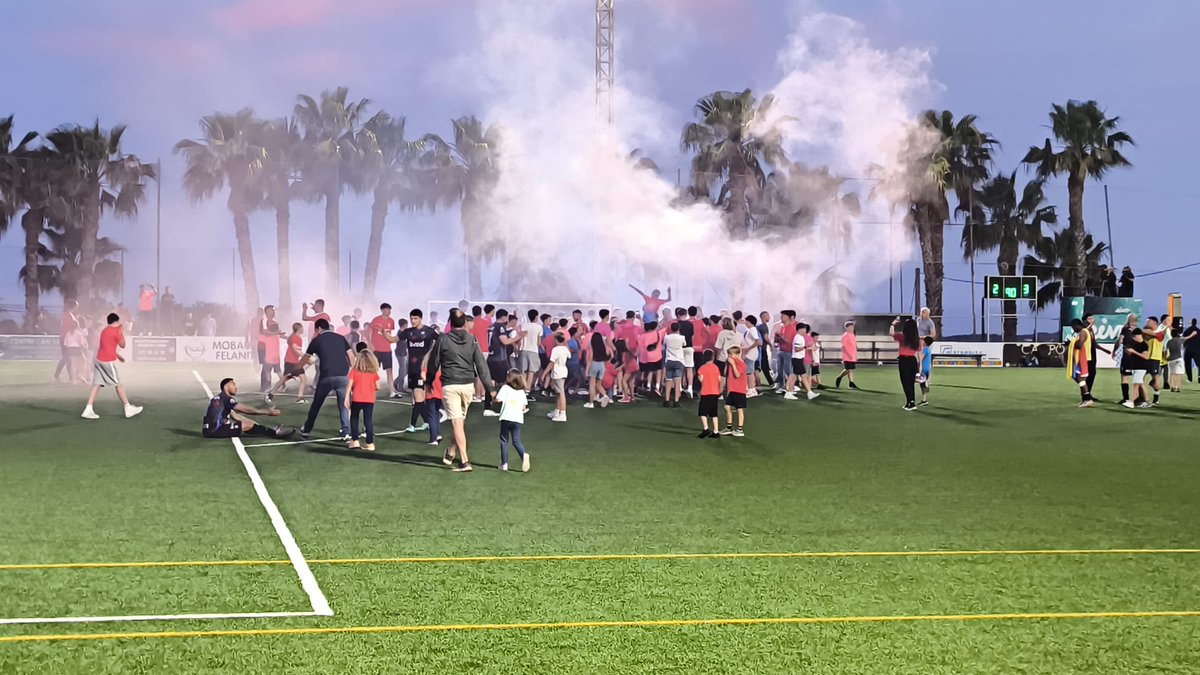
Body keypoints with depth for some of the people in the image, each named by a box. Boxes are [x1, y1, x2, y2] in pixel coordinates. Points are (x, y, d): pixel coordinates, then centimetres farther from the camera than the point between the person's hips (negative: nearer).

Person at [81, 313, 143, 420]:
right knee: (118, 384, 1)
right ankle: (128, 409, 7)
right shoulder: (115, 331, -9)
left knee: (97, 385, 3)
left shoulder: (105, 331, 17)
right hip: (108, 361, -8)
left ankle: (88, 410, -6)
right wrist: (121, 332, 6)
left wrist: (118, 356, 26)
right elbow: (122, 345, -1)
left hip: (99, 360, 8)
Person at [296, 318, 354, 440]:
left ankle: (306, 430, 24)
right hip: (343, 376, 2)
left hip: (326, 376, -2)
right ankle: (346, 433, 2)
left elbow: (304, 359, 18)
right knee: (343, 405, 11)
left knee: (316, 404, 15)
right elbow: (352, 357, 11)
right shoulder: (341, 338, 16)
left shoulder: (317, 340, 9)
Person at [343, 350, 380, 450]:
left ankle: (355, 441, 12)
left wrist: (346, 398, -4)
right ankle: (370, 443, 0)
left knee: (354, 419, 15)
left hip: (357, 399, -1)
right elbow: (377, 387, 2)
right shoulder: (373, 372, 4)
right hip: (369, 400, 1)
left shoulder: (354, 371, 0)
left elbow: (349, 385, -6)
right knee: (368, 421, 3)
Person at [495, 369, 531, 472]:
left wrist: (492, 400, 8)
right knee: (516, 441, 8)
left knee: (504, 440, 9)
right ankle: (524, 454, -21)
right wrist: (524, 410, 29)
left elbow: (498, 399, -13)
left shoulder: (505, 388, -2)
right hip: (518, 419, 3)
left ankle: (504, 464, 7)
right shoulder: (522, 391, 10)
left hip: (506, 418, -3)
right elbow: (524, 406, 8)